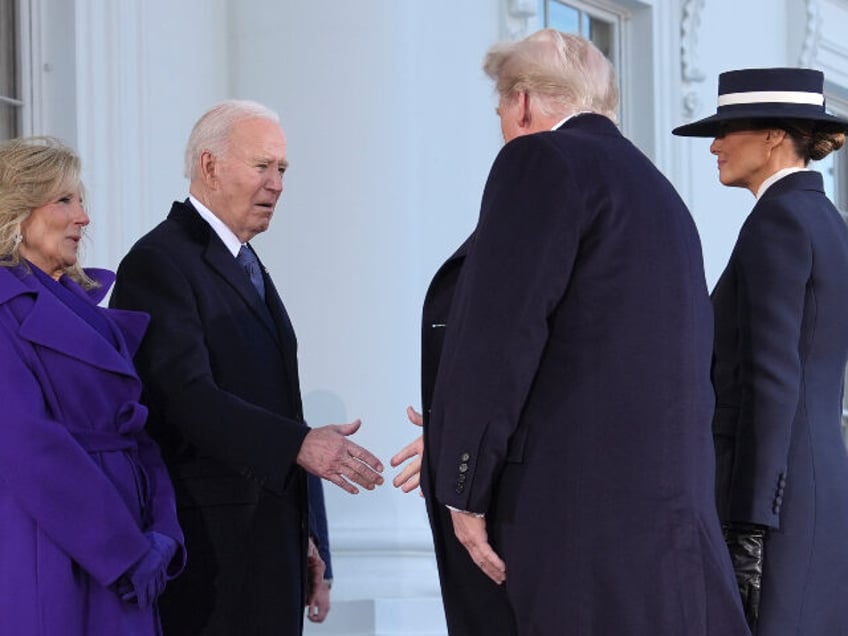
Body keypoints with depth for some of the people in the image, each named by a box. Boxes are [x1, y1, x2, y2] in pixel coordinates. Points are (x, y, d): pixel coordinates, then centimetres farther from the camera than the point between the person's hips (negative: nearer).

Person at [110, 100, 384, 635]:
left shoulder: (246, 265, 20)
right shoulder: (159, 263, -11)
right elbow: (189, 395, -23)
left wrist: (301, 533, 17)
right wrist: (299, 443, -31)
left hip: (271, 532, 9)